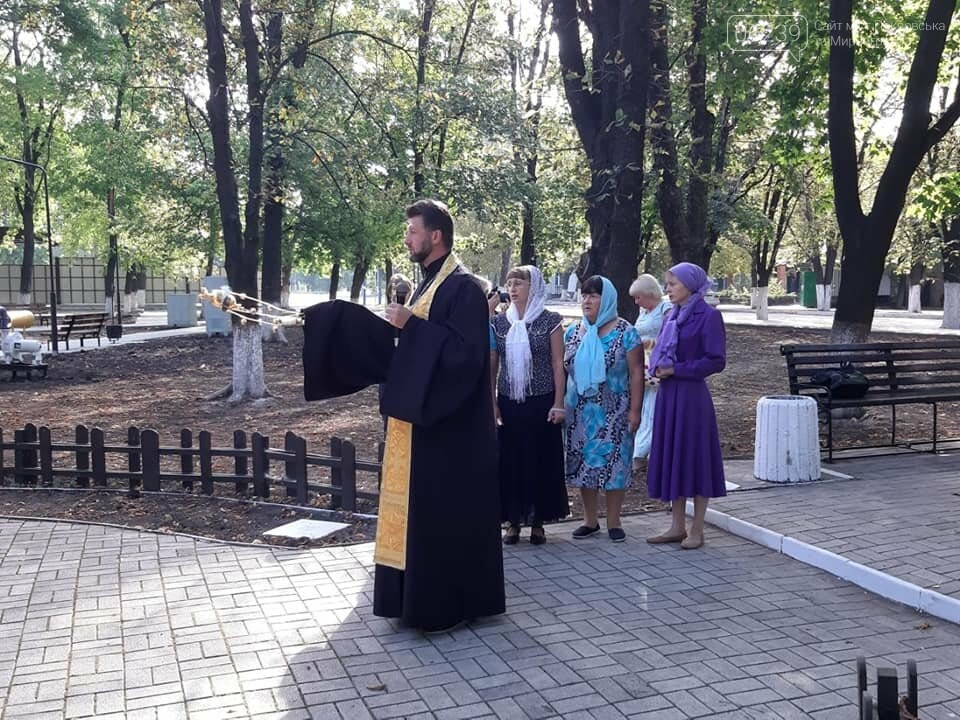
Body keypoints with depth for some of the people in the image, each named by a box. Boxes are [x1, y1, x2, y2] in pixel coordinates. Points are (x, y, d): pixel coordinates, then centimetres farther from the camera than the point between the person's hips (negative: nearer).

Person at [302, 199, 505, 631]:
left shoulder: (463, 288, -13)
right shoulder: (425, 285, 16)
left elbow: (466, 353, -23)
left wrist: (413, 325, -23)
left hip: (447, 425, -10)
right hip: (417, 419, 10)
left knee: (444, 511, -2)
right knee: (417, 510, 13)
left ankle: (447, 604, 9)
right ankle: (418, 595, 24)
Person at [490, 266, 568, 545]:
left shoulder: (550, 321, -1)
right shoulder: (500, 322, 6)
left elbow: (557, 364, -2)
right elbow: (491, 366, 8)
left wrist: (558, 403, -7)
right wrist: (491, 403, 1)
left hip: (541, 402, -2)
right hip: (508, 403, 3)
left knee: (542, 460, 4)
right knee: (509, 461, 4)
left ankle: (538, 521, 16)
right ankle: (514, 520, 16)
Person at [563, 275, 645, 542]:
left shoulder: (625, 332, -5)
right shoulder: (573, 332, 7)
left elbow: (636, 373, -6)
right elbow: (562, 369, 11)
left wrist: (635, 410, -11)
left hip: (613, 412, -4)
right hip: (580, 411, 4)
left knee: (613, 462, 0)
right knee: (584, 462, 8)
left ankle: (613, 522, 13)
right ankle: (590, 520, 20)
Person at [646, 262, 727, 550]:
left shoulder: (708, 316, -8)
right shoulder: (672, 315, 13)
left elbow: (716, 361, -13)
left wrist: (675, 370, -14)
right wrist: (657, 367, -3)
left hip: (691, 396, -7)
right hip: (668, 394, 7)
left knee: (694, 458, 0)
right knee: (671, 457, 10)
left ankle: (697, 530, 10)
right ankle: (678, 526, 19)